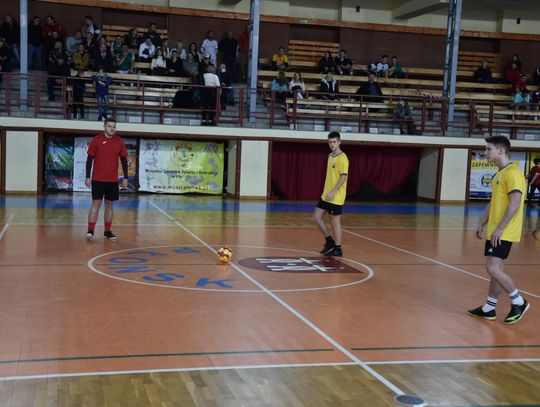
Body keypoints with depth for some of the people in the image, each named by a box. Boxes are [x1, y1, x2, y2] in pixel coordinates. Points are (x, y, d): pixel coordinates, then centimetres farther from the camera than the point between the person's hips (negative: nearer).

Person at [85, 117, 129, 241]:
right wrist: (88, 177, -7)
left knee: (109, 205, 8)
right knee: (96, 204, -6)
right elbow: (90, 159, -2)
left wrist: (125, 178, 2)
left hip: (113, 180, 3)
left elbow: (124, 160, 7)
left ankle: (107, 231, 15)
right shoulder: (97, 140, -3)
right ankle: (90, 231, -5)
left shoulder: (119, 142, 4)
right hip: (98, 179, -3)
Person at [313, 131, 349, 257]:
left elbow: (343, 177, -19)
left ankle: (337, 249, 11)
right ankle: (329, 241, 20)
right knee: (317, 215, 8)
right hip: (326, 195, 8)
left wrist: (332, 193, -24)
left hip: (336, 197, -8)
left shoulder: (342, 158, -14)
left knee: (335, 221, -1)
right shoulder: (330, 156, 12)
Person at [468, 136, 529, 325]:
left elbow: (515, 204, -22)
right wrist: (482, 224, 19)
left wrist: (500, 228, -24)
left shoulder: (512, 173, -15)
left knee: (493, 269, -12)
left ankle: (519, 302, 3)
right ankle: (488, 309, 19)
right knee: (495, 269, 12)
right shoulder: (499, 174, 15)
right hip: (494, 231, 9)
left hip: (503, 233, -9)